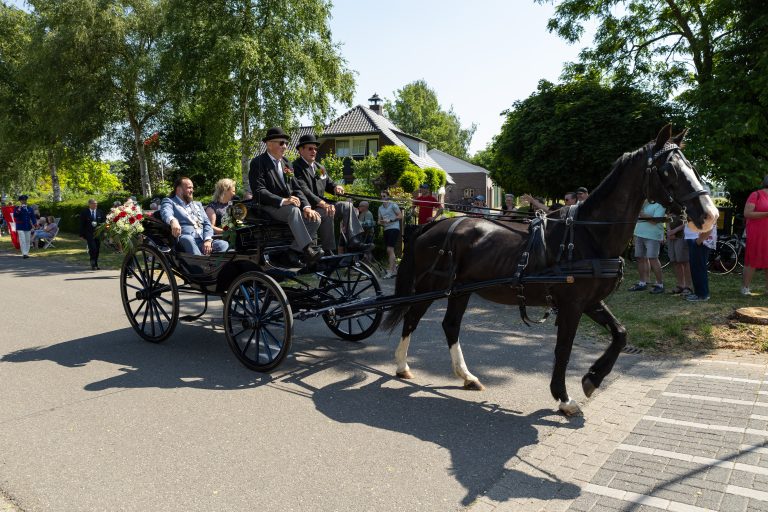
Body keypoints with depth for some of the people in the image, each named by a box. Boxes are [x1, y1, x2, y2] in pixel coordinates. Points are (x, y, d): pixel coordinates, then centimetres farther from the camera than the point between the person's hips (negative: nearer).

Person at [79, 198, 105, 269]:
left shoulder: (100, 212, 9)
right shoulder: (84, 213, 1)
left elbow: (104, 222, 11)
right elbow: (82, 224, 0)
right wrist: (82, 234, -3)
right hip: (89, 234, -3)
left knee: (97, 250, 7)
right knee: (92, 249, -15)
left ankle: (95, 264, 17)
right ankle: (93, 264, -3)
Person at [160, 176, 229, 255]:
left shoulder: (197, 204, 30)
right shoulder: (169, 201, 13)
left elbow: (207, 223, 18)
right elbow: (166, 213, -12)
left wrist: (208, 240, -4)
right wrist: (173, 221, -39)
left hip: (203, 242, 5)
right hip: (184, 241, -4)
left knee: (224, 245, -22)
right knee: (187, 239, -38)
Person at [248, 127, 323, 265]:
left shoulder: (285, 163, 17)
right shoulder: (258, 163, -5)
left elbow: (296, 188, 11)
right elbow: (259, 192, -16)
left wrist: (306, 206, -9)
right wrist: (283, 201, -29)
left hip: (288, 205, 7)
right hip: (268, 208, -6)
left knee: (315, 219, -18)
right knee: (293, 210, -36)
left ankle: (295, 251, -14)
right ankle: (308, 250, -43)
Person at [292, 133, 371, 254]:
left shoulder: (319, 167, 21)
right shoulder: (295, 167, -9)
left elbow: (329, 183, 25)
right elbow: (303, 191, -21)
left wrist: (336, 187, -3)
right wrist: (322, 204, -32)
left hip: (321, 204, 9)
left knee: (347, 206, -7)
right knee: (328, 213, -33)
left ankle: (354, 242, -17)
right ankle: (328, 251, -27)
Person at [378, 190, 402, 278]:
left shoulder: (393, 205, -3)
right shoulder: (380, 208, 16)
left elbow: (400, 216, -8)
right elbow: (380, 220, 18)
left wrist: (390, 220, -17)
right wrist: (380, 222, -6)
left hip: (394, 228, -7)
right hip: (386, 229, 7)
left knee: (390, 249, -16)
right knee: (388, 251, 9)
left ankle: (391, 271, -17)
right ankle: (394, 269, 20)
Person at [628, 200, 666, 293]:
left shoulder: (659, 205, -7)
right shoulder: (644, 202, 14)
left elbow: (655, 221, -17)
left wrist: (642, 214, -14)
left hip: (652, 236, -7)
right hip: (639, 233, 7)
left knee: (653, 259, -10)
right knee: (640, 258, 10)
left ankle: (660, 284, -2)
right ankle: (642, 283, 20)